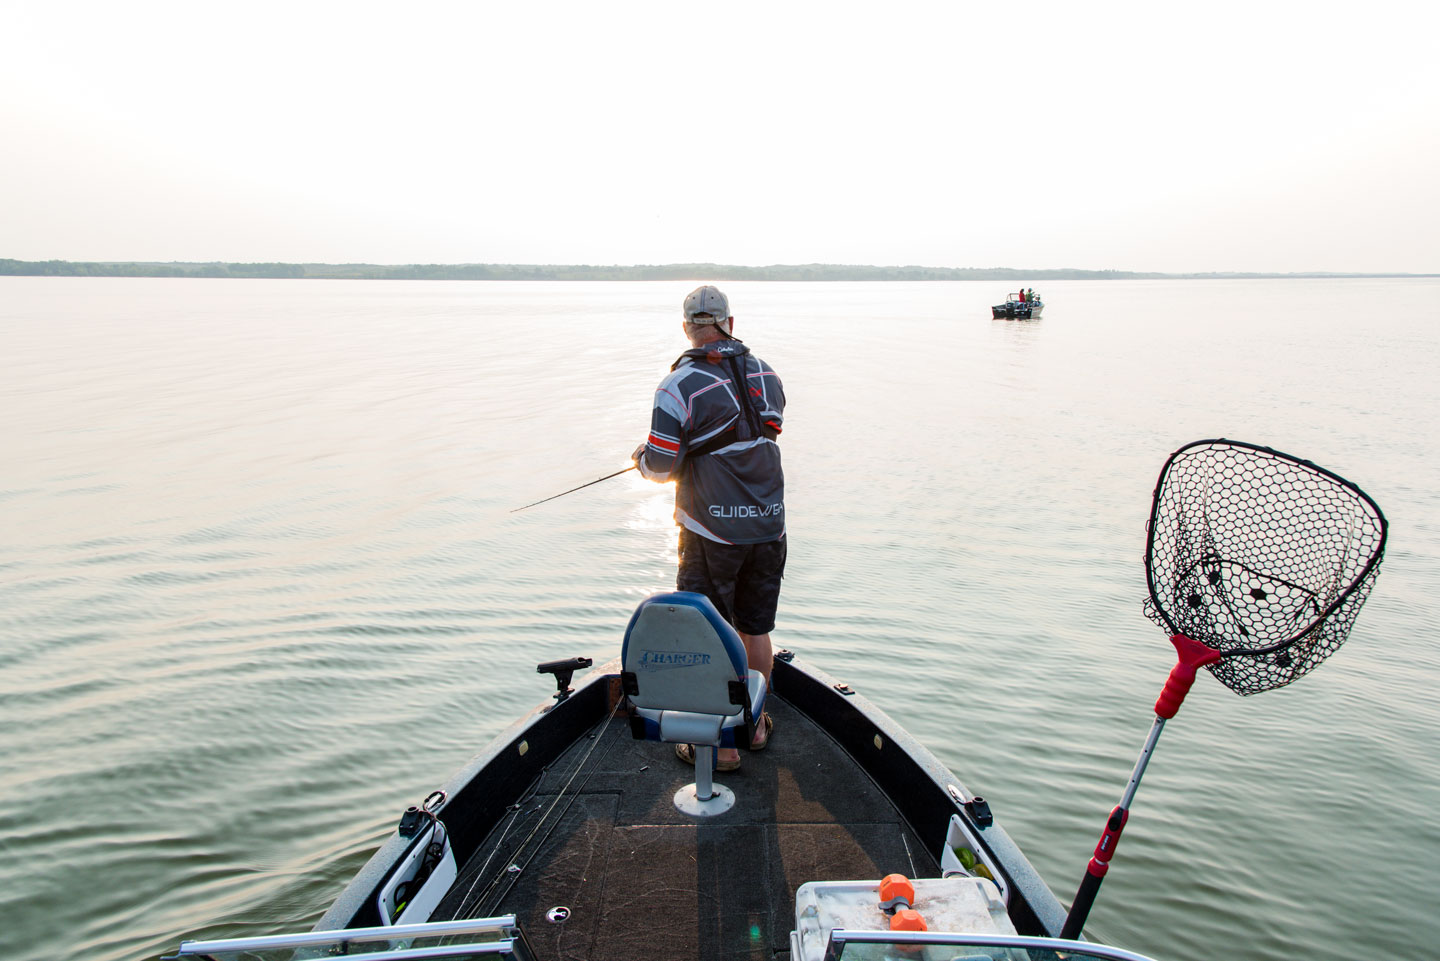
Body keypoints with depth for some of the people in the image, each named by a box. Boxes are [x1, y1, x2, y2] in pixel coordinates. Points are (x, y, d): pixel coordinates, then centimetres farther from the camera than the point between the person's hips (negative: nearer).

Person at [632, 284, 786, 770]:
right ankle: (755, 724, 34)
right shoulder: (766, 375, 4)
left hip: (712, 533, -5)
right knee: (756, 630, 18)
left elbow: (661, 466, -14)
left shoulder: (680, 385, -14)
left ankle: (723, 744, 17)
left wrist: (642, 457, 10)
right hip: (769, 526, 5)